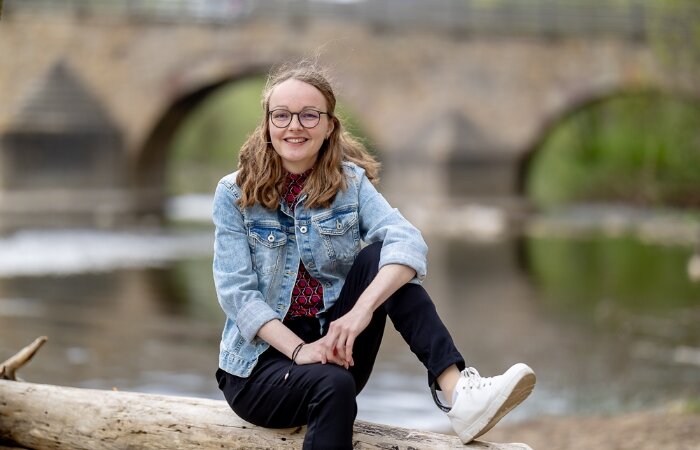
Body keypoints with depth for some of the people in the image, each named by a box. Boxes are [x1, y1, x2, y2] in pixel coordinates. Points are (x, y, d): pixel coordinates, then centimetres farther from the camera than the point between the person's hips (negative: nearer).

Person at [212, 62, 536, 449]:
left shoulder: (349, 181, 0)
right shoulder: (234, 195, -4)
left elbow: (406, 241, -18)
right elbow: (236, 290, -13)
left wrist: (362, 310, -37)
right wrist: (300, 350, -28)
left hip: (334, 347, 3)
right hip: (261, 359, -3)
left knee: (376, 256, -22)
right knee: (333, 385, -37)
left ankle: (456, 389, -34)